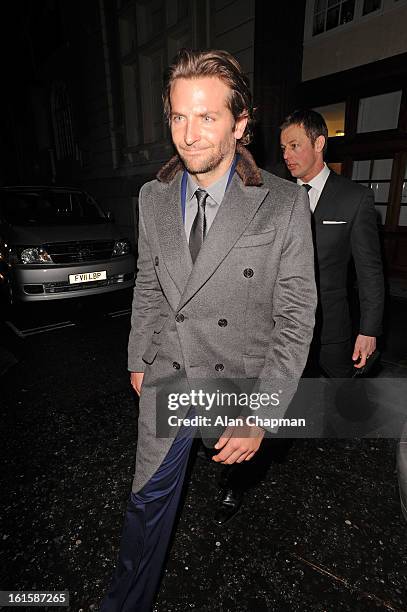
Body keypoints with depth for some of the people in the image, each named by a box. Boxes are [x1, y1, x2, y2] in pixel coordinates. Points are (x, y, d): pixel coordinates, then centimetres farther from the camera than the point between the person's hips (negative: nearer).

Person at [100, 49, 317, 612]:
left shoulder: (284, 205, -17)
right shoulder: (154, 197, -4)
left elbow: (296, 317, -15)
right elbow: (148, 286, 6)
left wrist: (260, 413, -19)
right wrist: (139, 359, 11)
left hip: (241, 378, -1)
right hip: (168, 376, 2)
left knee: (235, 458, 30)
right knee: (150, 493, 15)